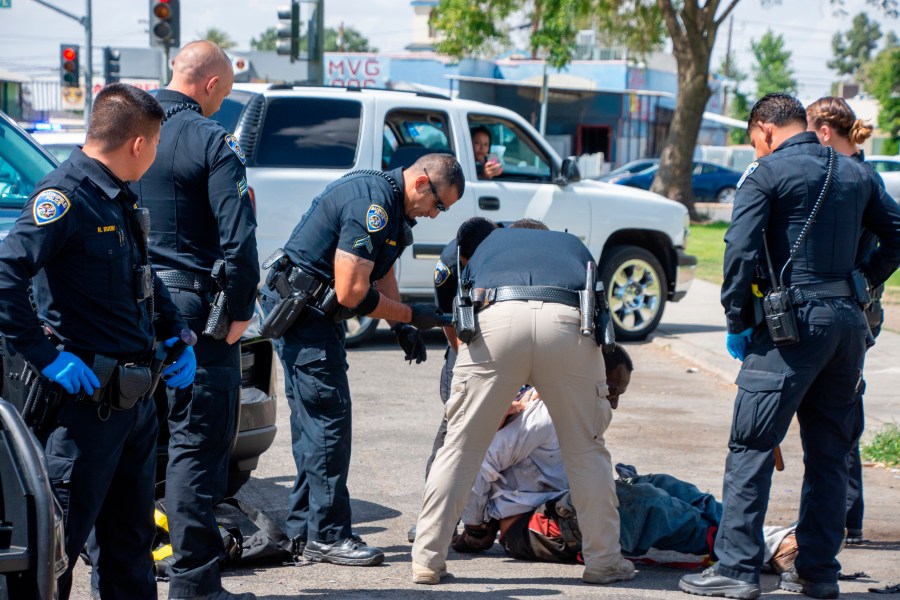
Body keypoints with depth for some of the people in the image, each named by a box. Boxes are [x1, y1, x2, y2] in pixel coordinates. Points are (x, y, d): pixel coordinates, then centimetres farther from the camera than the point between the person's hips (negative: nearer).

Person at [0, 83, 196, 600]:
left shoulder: (121, 199, 14)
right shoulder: (66, 195, -15)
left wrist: (177, 336, 18)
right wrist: (47, 356, -23)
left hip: (138, 397, 9)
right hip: (88, 398, -9)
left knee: (132, 533, 17)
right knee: (61, 536, -4)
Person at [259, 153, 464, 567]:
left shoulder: (390, 204, 11)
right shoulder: (371, 204, -22)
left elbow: (381, 272, 20)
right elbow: (352, 292, -24)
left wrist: (402, 328, 6)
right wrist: (411, 316, -13)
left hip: (312, 312, 11)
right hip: (301, 309, -11)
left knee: (314, 420, 13)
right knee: (329, 418, -9)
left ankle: (302, 529, 18)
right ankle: (326, 536, -5)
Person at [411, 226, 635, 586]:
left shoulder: (488, 244, 39)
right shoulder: (573, 245, 40)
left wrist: (498, 403, 47)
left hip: (496, 318, 0)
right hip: (567, 322, 0)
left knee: (461, 446, 10)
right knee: (586, 449, 15)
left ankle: (427, 560, 11)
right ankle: (603, 561, 20)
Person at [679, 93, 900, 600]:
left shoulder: (768, 173, -4)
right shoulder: (855, 173, 14)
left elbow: (741, 250, -12)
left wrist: (736, 315, -1)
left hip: (792, 321, -6)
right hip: (849, 321, 6)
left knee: (752, 448, -3)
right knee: (830, 452, 12)